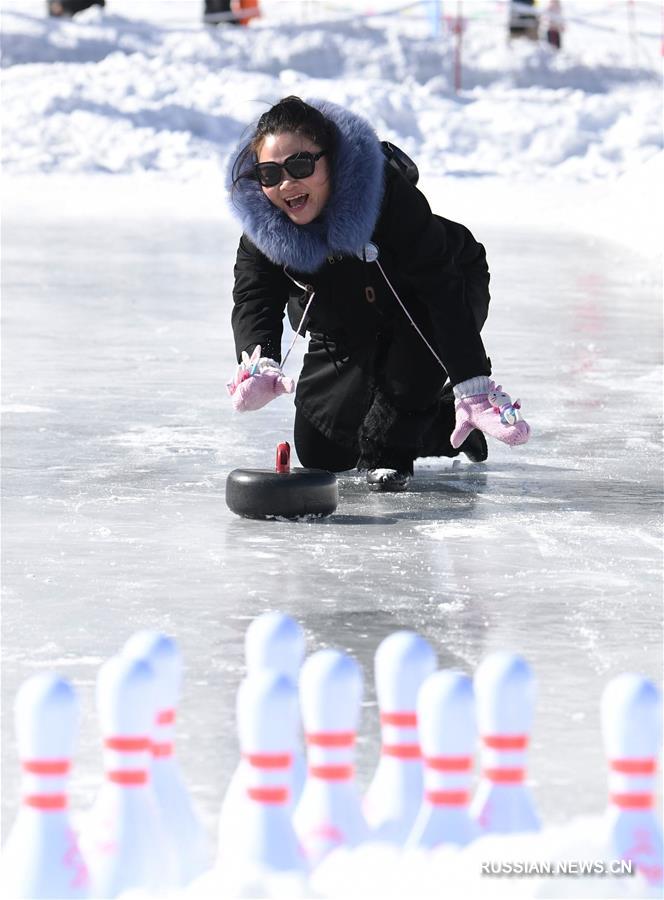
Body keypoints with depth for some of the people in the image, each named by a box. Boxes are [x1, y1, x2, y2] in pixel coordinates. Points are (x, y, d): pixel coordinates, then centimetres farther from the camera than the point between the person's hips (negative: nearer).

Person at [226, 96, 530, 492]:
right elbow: (254, 302, -31)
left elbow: (441, 285, -40)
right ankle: (436, 416, 22)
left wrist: (472, 388, -47)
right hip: (347, 336, 4)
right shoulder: (262, 223, -25)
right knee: (319, 450, -4)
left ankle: (389, 445, -14)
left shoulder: (388, 193, -38)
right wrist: (259, 363, -56)